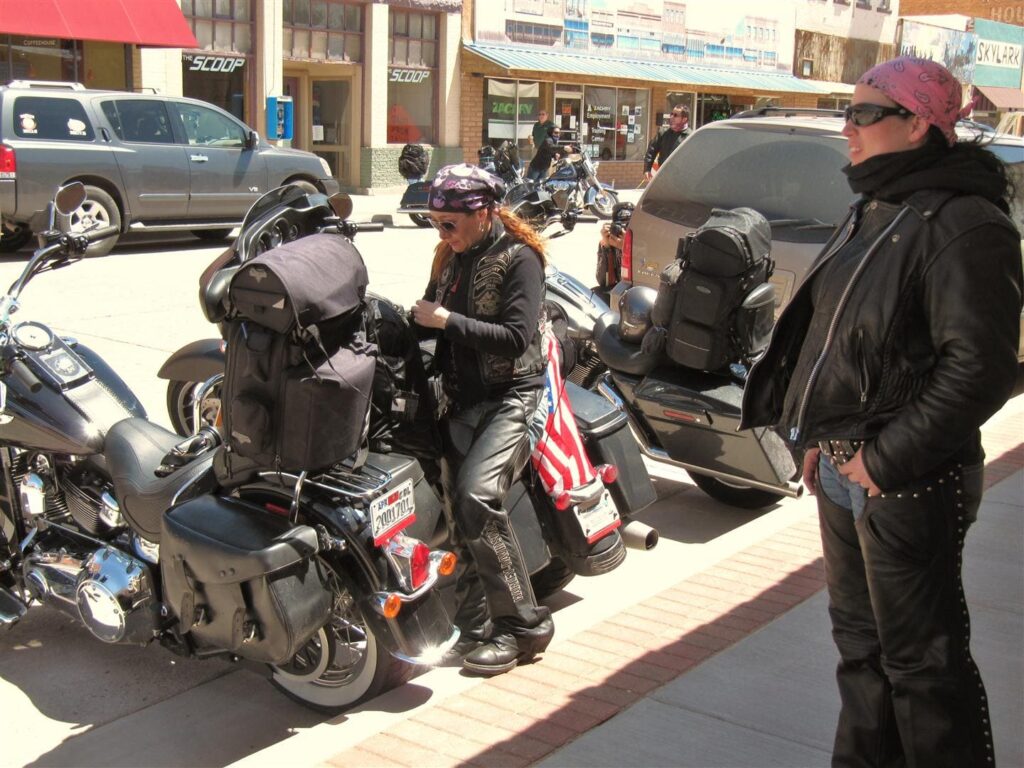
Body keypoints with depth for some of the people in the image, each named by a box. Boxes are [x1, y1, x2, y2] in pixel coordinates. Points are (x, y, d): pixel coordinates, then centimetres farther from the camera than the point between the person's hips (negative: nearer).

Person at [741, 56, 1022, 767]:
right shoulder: (875, 212, 13)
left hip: (906, 484, -10)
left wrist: (886, 460, -21)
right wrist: (823, 440, 14)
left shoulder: (963, 224, -18)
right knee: (858, 636, 22)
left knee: (921, 659, 2)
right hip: (844, 469, 10)